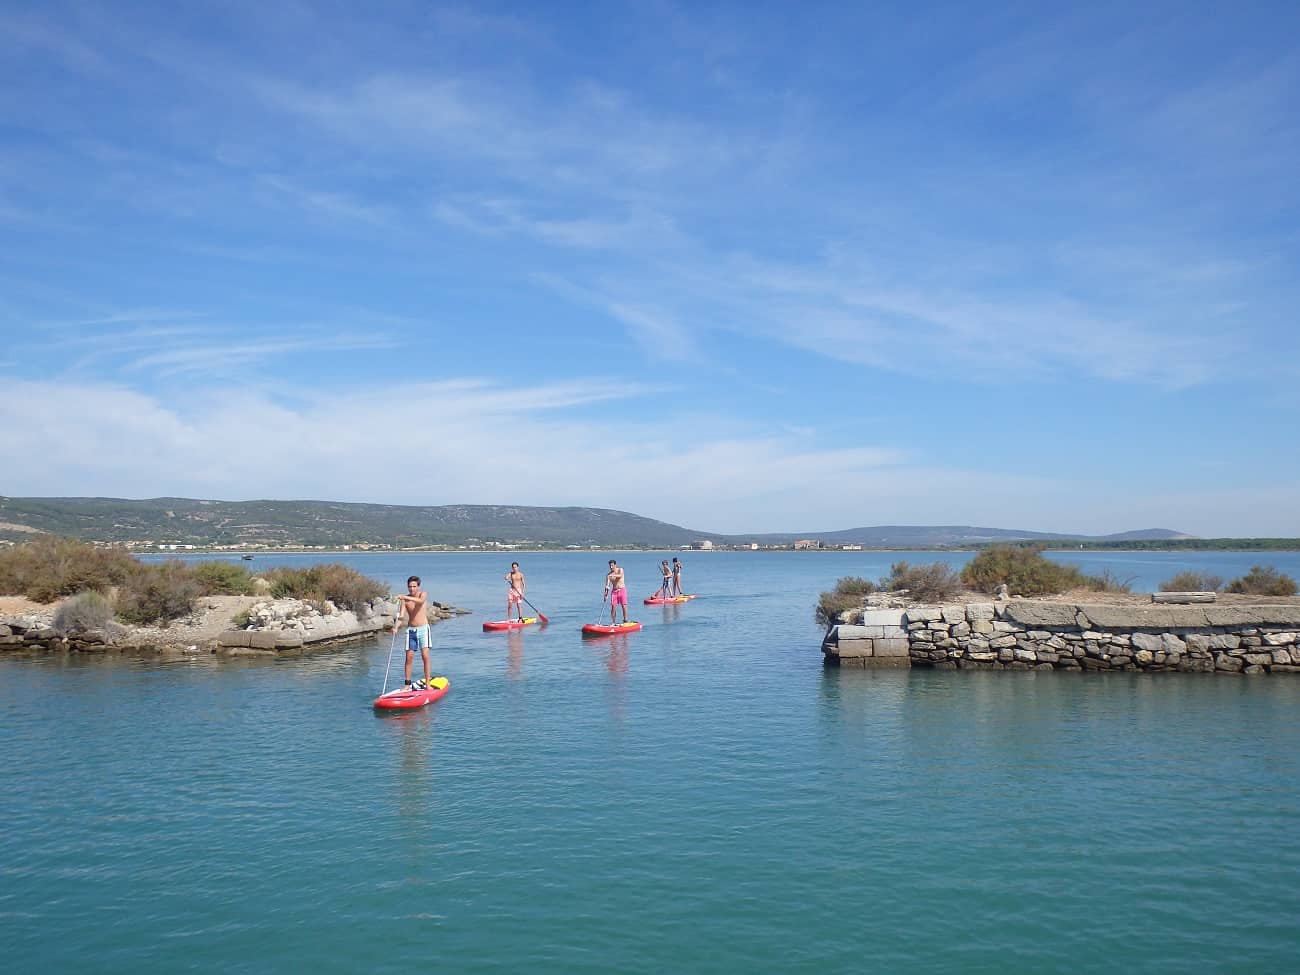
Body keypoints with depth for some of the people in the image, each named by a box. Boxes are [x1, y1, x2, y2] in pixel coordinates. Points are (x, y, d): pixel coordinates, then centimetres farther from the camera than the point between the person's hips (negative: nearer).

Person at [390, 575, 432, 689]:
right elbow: (400, 615, -9)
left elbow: (420, 601, -28)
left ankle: (427, 682, -6)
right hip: (411, 629, 2)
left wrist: (406, 597, -40)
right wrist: (395, 627, -26)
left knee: (425, 655, -10)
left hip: (423, 629, -2)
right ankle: (408, 684, 7)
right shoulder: (405, 600, 1)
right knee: (409, 657, 1)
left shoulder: (423, 594, -3)